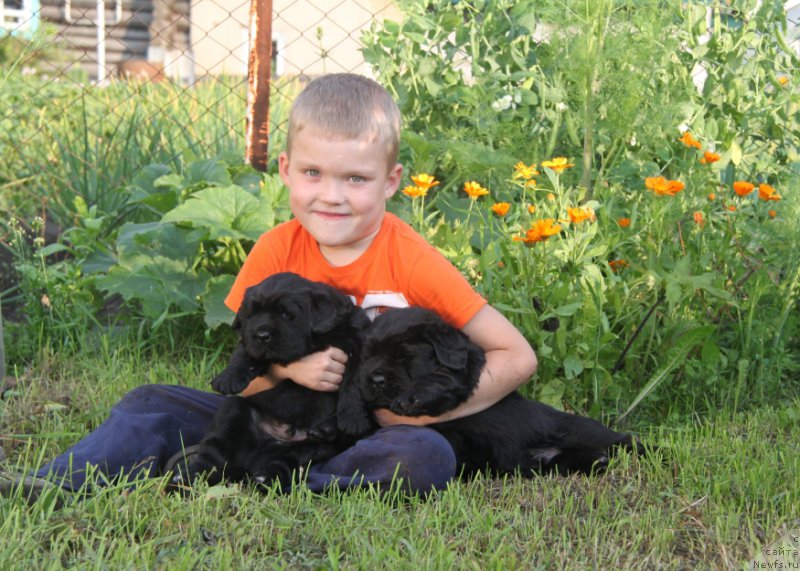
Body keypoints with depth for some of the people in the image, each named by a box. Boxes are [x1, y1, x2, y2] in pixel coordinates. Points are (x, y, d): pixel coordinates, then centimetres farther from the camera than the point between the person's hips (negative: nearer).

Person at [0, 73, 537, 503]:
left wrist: (428, 408, -22)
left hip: (373, 429, -3)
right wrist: (287, 366, -23)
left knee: (429, 456, -36)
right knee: (152, 405, -8)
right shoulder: (276, 251, -4)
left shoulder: (411, 261, -14)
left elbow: (518, 356, -14)